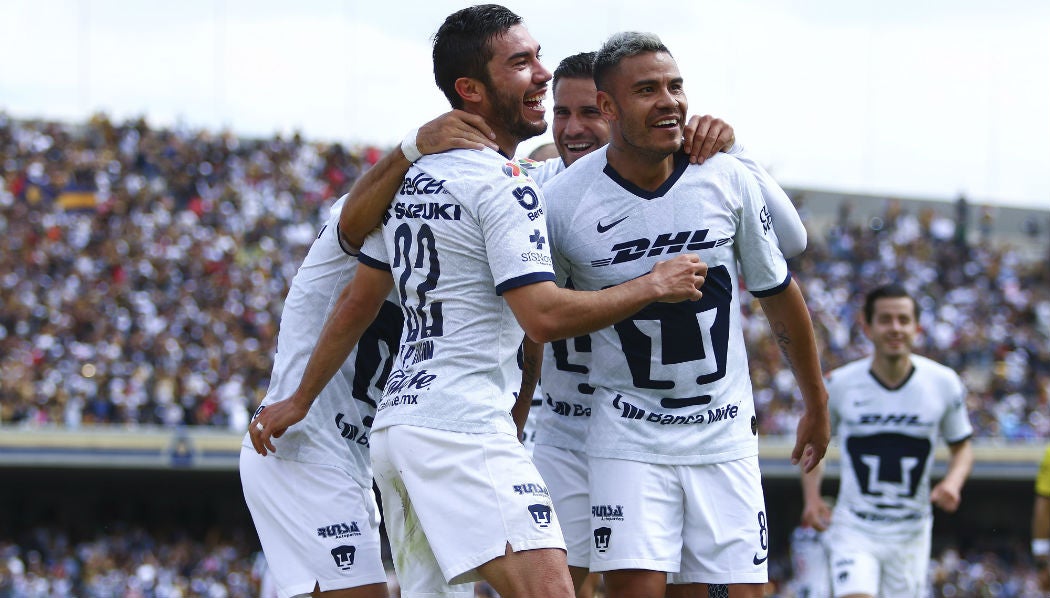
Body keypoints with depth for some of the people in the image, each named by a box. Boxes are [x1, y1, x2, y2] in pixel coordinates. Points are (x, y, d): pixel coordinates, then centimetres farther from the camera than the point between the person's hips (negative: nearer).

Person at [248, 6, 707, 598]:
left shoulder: (411, 177, 17)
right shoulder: (503, 186, -10)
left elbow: (358, 303, 22)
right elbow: (545, 316, -17)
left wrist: (300, 401, 30)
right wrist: (654, 285, -6)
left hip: (398, 422, 10)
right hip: (463, 431, -10)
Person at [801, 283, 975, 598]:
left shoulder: (944, 383, -4)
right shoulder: (839, 384, -7)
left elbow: (962, 446, 9)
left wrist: (953, 482, -13)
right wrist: (812, 496, -7)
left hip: (910, 535, 2)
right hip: (853, 529, -2)